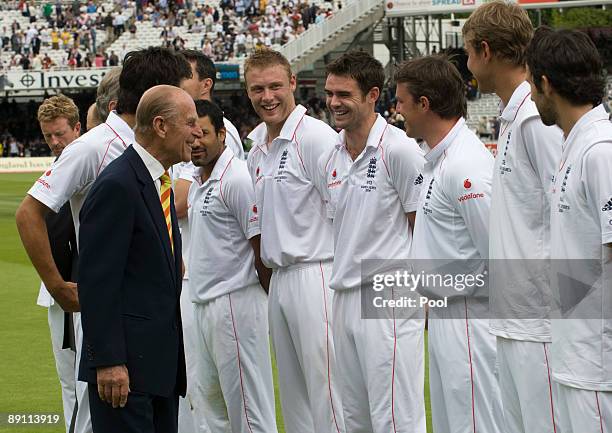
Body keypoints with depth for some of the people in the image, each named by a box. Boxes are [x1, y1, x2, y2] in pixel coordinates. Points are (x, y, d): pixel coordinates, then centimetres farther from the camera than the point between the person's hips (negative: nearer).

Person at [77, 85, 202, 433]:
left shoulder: (160, 181, 16)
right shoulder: (116, 186, -15)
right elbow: (97, 282, -18)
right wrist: (108, 362, -21)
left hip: (163, 363, 9)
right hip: (126, 364, -9)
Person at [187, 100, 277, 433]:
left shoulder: (236, 178, -14)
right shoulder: (197, 183, 16)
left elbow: (263, 246, -14)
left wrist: (268, 299, -7)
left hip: (235, 303, -10)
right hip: (204, 303, 10)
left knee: (247, 405, -8)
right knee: (212, 403, 16)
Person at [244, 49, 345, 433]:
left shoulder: (316, 137, -11)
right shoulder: (257, 145, 14)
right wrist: (268, 266, 15)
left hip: (314, 274, -8)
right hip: (280, 278, 9)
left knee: (324, 387, -8)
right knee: (292, 391, 13)